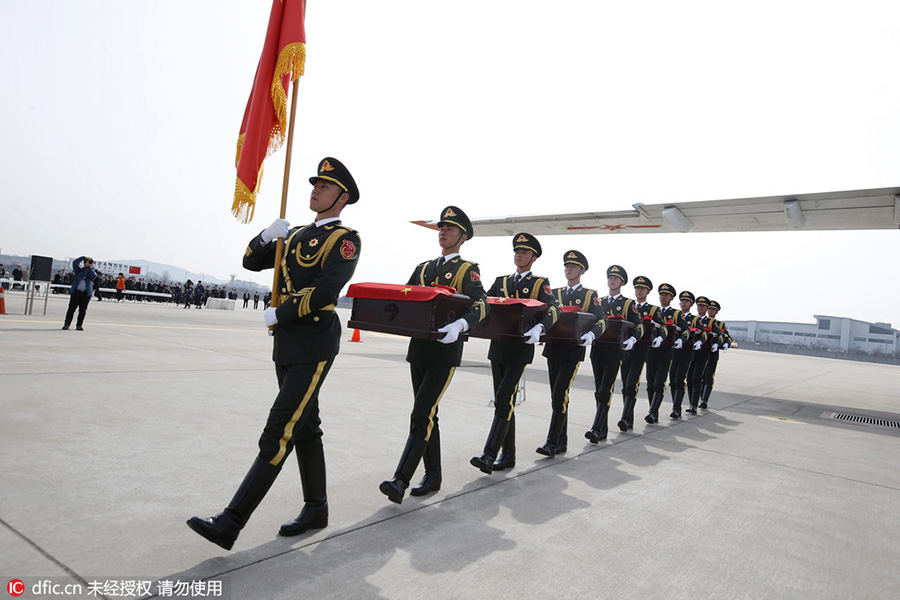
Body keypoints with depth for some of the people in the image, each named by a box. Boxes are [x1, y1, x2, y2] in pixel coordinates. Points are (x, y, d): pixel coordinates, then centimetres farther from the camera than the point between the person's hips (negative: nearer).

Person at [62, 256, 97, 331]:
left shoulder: (91, 272, 11)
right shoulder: (80, 270, 13)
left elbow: (94, 275, -12)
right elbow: (74, 262, 2)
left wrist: (89, 267, -3)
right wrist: (84, 257, 1)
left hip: (86, 294, 0)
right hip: (76, 292, 0)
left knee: (82, 310, 2)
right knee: (71, 308, 0)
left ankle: (79, 325, 10)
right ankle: (67, 324, 5)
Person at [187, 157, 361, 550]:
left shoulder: (345, 239, -7)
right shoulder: (297, 235, 18)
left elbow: (325, 291, -21)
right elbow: (251, 262, 16)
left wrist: (279, 314, -13)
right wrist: (267, 236, -3)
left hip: (314, 348, -9)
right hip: (287, 345, 9)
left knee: (278, 434, -8)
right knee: (305, 429, 14)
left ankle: (230, 525, -4)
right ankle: (316, 510, 27)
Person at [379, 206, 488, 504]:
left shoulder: (468, 270, 0)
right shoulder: (423, 268, 17)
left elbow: (481, 304, -15)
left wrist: (460, 324, -35)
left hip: (445, 351, -6)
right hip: (419, 348, 6)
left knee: (421, 416, -11)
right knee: (427, 415, 12)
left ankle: (401, 480, -9)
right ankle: (433, 476, 23)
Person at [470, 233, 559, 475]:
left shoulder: (540, 283, 2)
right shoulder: (501, 282, 16)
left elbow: (552, 309, -13)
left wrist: (540, 328, -35)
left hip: (520, 349, -5)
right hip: (498, 348, 5)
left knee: (504, 402, -12)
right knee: (503, 402, 10)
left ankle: (489, 456, -12)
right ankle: (508, 455, 20)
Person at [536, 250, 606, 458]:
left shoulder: (590, 295, 4)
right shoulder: (555, 293, 16)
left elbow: (601, 321, -4)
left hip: (573, 350, -5)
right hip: (553, 348, 5)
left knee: (560, 396, -12)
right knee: (557, 396, 9)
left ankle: (552, 442, -8)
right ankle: (562, 442, 20)